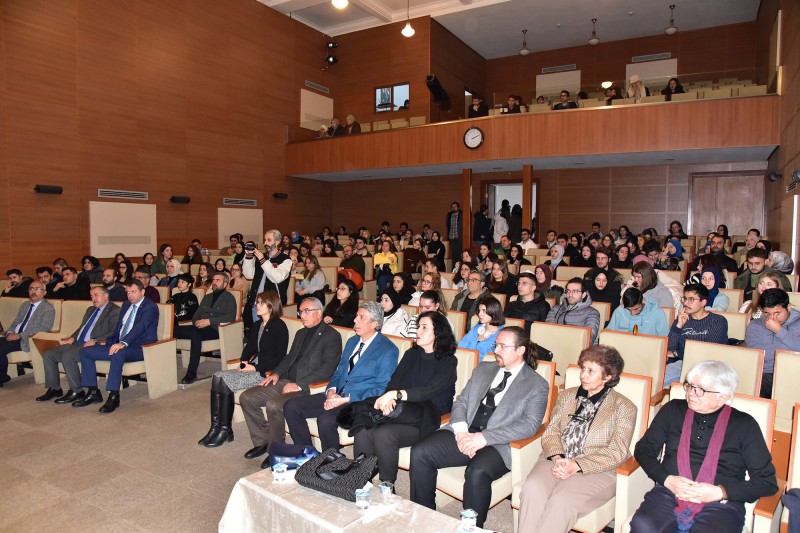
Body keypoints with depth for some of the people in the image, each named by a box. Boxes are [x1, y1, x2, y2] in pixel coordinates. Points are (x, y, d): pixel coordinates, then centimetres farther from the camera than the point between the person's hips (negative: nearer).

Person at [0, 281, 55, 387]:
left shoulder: (48, 308, -6)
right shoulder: (25, 305, 19)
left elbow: (42, 329, -15)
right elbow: (15, 322, 20)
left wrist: (18, 336, -19)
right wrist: (10, 333, -3)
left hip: (27, 340, -7)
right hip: (14, 336, 7)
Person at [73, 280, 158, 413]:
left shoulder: (150, 307, -10)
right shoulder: (126, 305, 17)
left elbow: (139, 327, -25)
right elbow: (118, 327, 22)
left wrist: (123, 343, -37)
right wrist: (112, 343, 5)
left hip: (139, 348, -9)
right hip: (119, 345, 9)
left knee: (118, 354, -38)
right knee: (85, 352, -1)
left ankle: (113, 397, -31)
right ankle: (93, 392, 1)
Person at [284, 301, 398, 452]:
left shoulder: (388, 350, -7)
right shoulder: (352, 341, 17)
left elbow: (382, 389, -12)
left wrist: (346, 399, -18)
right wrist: (331, 391, -2)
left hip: (360, 401, -8)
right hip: (336, 396, 8)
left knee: (325, 419, -33)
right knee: (291, 406, -7)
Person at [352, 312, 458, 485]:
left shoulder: (448, 362, 0)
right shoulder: (411, 354, 18)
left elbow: (431, 391, -15)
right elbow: (393, 382, 9)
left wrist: (396, 395, -25)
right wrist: (387, 398, -14)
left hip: (423, 420, -5)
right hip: (401, 410, 5)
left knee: (384, 434, -31)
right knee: (363, 431, -24)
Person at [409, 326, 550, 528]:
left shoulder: (537, 385, 2)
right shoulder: (483, 369, 17)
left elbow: (530, 424, -10)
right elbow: (460, 401, 14)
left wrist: (485, 437, -19)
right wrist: (461, 431, -8)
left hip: (498, 444, -5)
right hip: (464, 435, 5)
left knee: (477, 472, -36)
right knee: (419, 452, -16)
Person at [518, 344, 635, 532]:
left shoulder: (624, 407, 2)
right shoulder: (566, 396, 16)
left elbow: (617, 452, -5)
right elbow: (551, 432, 11)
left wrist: (577, 466, -16)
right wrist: (557, 458, -11)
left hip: (596, 470, -3)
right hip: (556, 461, 4)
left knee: (562, 501, -32)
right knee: (532, 489, -28)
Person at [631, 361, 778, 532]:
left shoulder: (744, 425, 7)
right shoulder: (673, 410, 12)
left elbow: (767, 481, 5)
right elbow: (643, 449, 14)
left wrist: (720, 492, -9)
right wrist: (666, 479, -5)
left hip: (721, 504, 0)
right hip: (669, 493, 1)